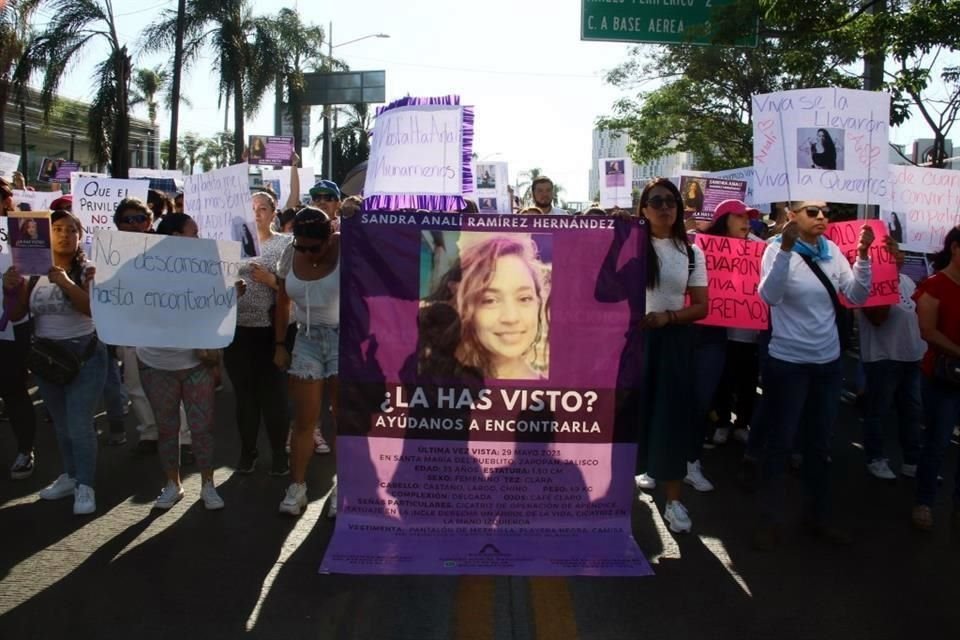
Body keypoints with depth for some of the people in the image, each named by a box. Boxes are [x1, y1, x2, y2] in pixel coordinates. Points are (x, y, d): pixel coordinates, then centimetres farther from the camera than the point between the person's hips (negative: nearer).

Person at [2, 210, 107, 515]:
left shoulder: (87, 271, -8)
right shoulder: (34, 271, 2)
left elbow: (94, 308, -22)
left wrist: (66, 283, -33)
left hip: (84, 355, -4)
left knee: (79, 424, -7)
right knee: (61, 424, 14)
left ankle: (85, 486, 2)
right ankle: (70, 476, 28)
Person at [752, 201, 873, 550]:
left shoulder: (832, 251, 3)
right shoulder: (779, 249, -12)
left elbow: (858, 295, -1)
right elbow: (770, 296, -29)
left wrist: (863, 254, -13)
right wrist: (786, 247, -37)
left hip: (828, 363, 5)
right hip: (787, 363, -5)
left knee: (820, 443, 16)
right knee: (780, 443, 4)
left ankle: (818, 516, 31)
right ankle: (770, 520, 17)